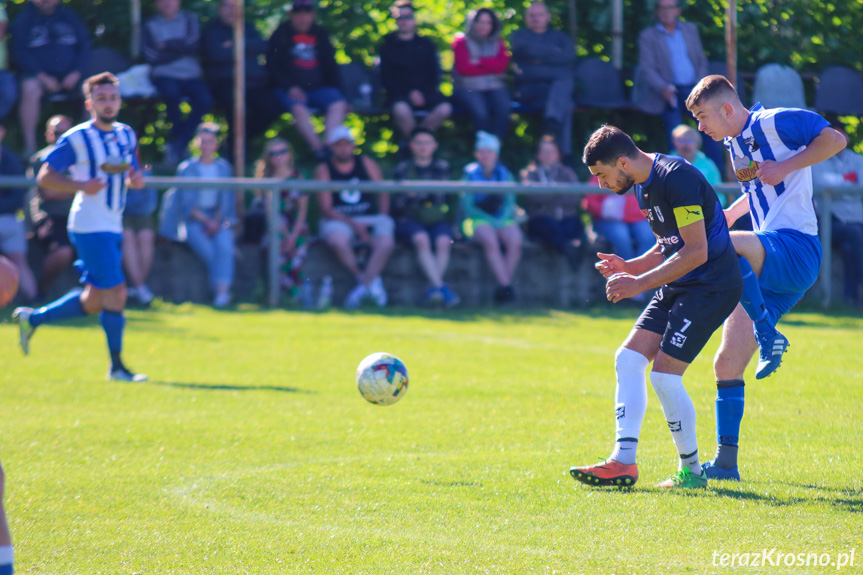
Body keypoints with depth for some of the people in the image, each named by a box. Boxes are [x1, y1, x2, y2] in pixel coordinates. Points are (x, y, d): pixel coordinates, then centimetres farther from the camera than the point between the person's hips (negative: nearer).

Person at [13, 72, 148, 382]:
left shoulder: (127, 135, 12)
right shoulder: (76, 139, -8)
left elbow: (133, 174, 23)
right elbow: (44, 177, -8)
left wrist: (136, 179, -2)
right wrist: (82, 186, -23)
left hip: (113, 228, 8)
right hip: (90, 226, -8)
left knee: (93, 302, 12)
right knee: (116, 292, -12)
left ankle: (32, 319, 30)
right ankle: (117, 366, -2)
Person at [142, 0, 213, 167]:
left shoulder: (189, 19, 11)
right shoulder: (151, 25, 8)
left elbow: (193, 43, -6)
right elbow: (153, 56, -4)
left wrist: (167, 45, -7)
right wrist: (181, 48, -3)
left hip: (191, 75, 2)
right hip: (165, 75, -2)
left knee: (204, 99, -28)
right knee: (172, 93, -36)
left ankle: (176, 147, -18)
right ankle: (180, 145, -16)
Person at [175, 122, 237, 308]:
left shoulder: (224, 167, 13)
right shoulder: (186, 169, 4)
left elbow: (227, 199, 9)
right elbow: (186, 204, -1)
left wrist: (217, 222, -7)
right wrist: (206, 221, -12)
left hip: (219, 219, 2)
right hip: (194, 221, -2)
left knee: (224, 245, -30)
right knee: (208, 250, -30)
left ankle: (222, 290, -40)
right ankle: (222, 290, -24)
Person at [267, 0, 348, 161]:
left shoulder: (320, 35, 17)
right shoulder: (281, 35, 6)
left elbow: (330, 66, 20)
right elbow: (272, 66, -1)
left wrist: (335, 88, 6)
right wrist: (290, 87, -15)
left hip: (318, 87, 4)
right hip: (290, 90, -4)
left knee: (338, 105, -25)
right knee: (299, 109, -35)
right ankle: (319, 151, -38)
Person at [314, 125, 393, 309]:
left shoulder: (367, 164, 11)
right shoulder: (324, 171, 3)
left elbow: (383, 194, 11)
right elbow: (326, 209, -5)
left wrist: (383, 218, -7)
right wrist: (354, 224, -15)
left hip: (371, 217, 2)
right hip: (339, 220, -2)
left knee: (386, 243, -30)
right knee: (337, 241, -37)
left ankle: (363, 287, -23)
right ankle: (372, 282, -22)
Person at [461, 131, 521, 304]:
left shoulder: (505, 174, 13)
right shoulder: (470, 175, 5)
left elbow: (510, 202, 9)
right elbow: (468, 207, -1)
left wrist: (501, 219, -12)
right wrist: (491, 220, -14)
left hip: (503, 219, 2)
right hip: (479, 220, -2)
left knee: (515, 241, -30)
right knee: (490, 241, -36)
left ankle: (502, 290, -26)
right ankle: (506, 285, -38)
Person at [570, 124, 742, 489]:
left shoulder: (676, 178, -20)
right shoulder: (643, 186, 11)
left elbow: (696, 252, -24)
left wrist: (641, 283, -22)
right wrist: (629, 267, 5)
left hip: (712, 285, -10)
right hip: (679, 286, 10)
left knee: (664, 374, -13)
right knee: (628, 359, -1)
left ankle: (691, 471, 3)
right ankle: (623, 462, -3)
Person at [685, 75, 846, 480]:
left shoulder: (775, 123, -4)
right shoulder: (735, 144, 21)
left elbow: (835, 140, -9)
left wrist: (785, 169, -13)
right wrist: (733, 211, 24)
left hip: (797, 249, -9)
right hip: (766, 267, 9)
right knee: (727, 364, 2)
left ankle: (768, 336, -26)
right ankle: (726, 462, 6)